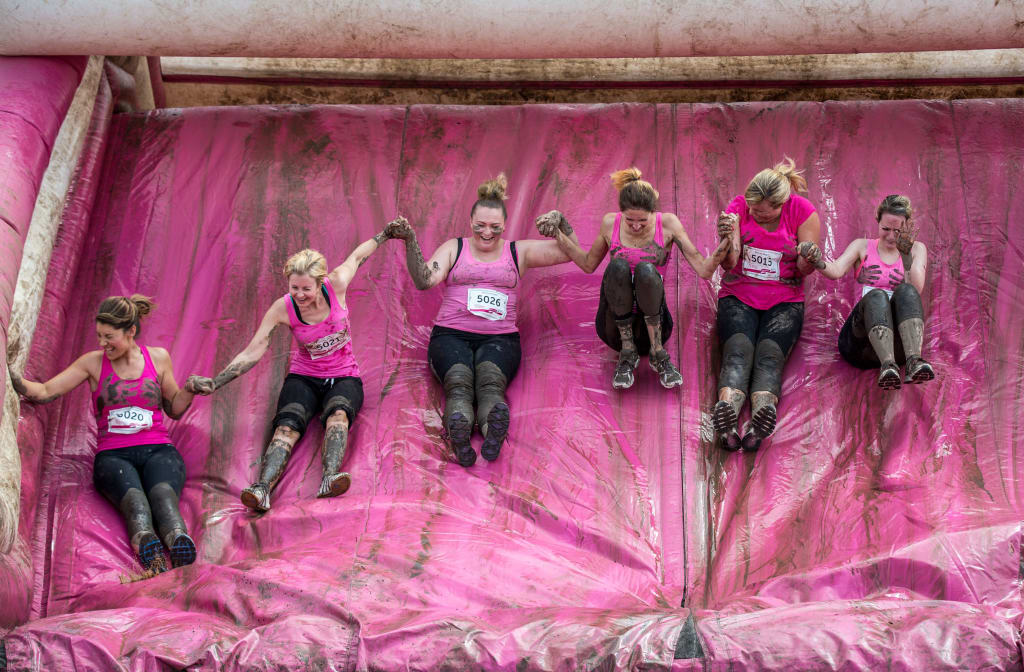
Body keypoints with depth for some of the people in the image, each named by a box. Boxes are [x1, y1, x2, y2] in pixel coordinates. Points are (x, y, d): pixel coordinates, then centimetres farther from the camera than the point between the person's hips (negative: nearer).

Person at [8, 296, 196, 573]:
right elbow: (45, 392, 8)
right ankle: (145, 541, -71)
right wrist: (11, 376, -10)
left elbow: (174, 409, 21)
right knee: (132, 494, -38)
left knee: (163, 490, -38)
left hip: (158, 450, 0)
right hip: (113, 454, 0)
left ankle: (179, 540, -70)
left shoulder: (158, 358, 15)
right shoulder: (93, 362, 12)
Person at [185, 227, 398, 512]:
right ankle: (263, 489, -56)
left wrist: (386, 234, 24)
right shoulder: (283, 308, -12)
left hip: (344, 378, 0)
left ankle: (330, 478, -61)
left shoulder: (337, 284, -12)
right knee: (288, 424, -31)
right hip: (304, 378, 0)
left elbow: (358, 255, 9)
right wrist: (215, 383, -21)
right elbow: (252, 353, -11)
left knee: (338, 413, -36)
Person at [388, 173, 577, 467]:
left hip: (499, 337, 0)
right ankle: (458, 431, -67)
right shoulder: (453, 249, 17)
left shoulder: (519, 252, 20)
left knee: (490, 379, -36)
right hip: (451, 335, 0)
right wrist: (411, 242, -12)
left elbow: (569, 252, 14)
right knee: (458, 381, -35)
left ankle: (494, 428, -69)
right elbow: (424, 280, 1)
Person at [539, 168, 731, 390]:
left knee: (646, 269, -29)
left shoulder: (667, 224, -4)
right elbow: (588, 264, 17)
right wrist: (559, 235, 6)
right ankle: (627, 353, -18)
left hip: (652, 326, -1)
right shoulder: (610, 223, 0)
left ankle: (658, 354, -19)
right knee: (618, 267, -27)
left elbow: (704, 270, -8)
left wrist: (726, 241, -24)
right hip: (615, 327, 1)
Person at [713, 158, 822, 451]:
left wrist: (809, 259, -25)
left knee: (769, 353, -28)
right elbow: (728, 264, -7)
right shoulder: (739, 207, -1)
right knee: (738, 349, -29)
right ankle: (727, 408, -57)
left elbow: (805, 269, -1)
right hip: (738, 297, 0)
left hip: (784, 301, 0)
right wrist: (728, 237, -27)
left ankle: (762, 414, -56)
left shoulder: (802, 211, -3)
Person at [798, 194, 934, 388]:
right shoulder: (862, 247, 17)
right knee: (876, 295, -32)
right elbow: (836, 270, -4)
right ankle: (887, 366, -57)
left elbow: (917, 290, 0)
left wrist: (906, 254, -13)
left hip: (898, 343, 1)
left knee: (906, 291, -29)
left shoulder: (916, 249, 18)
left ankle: (914, 362, -52)